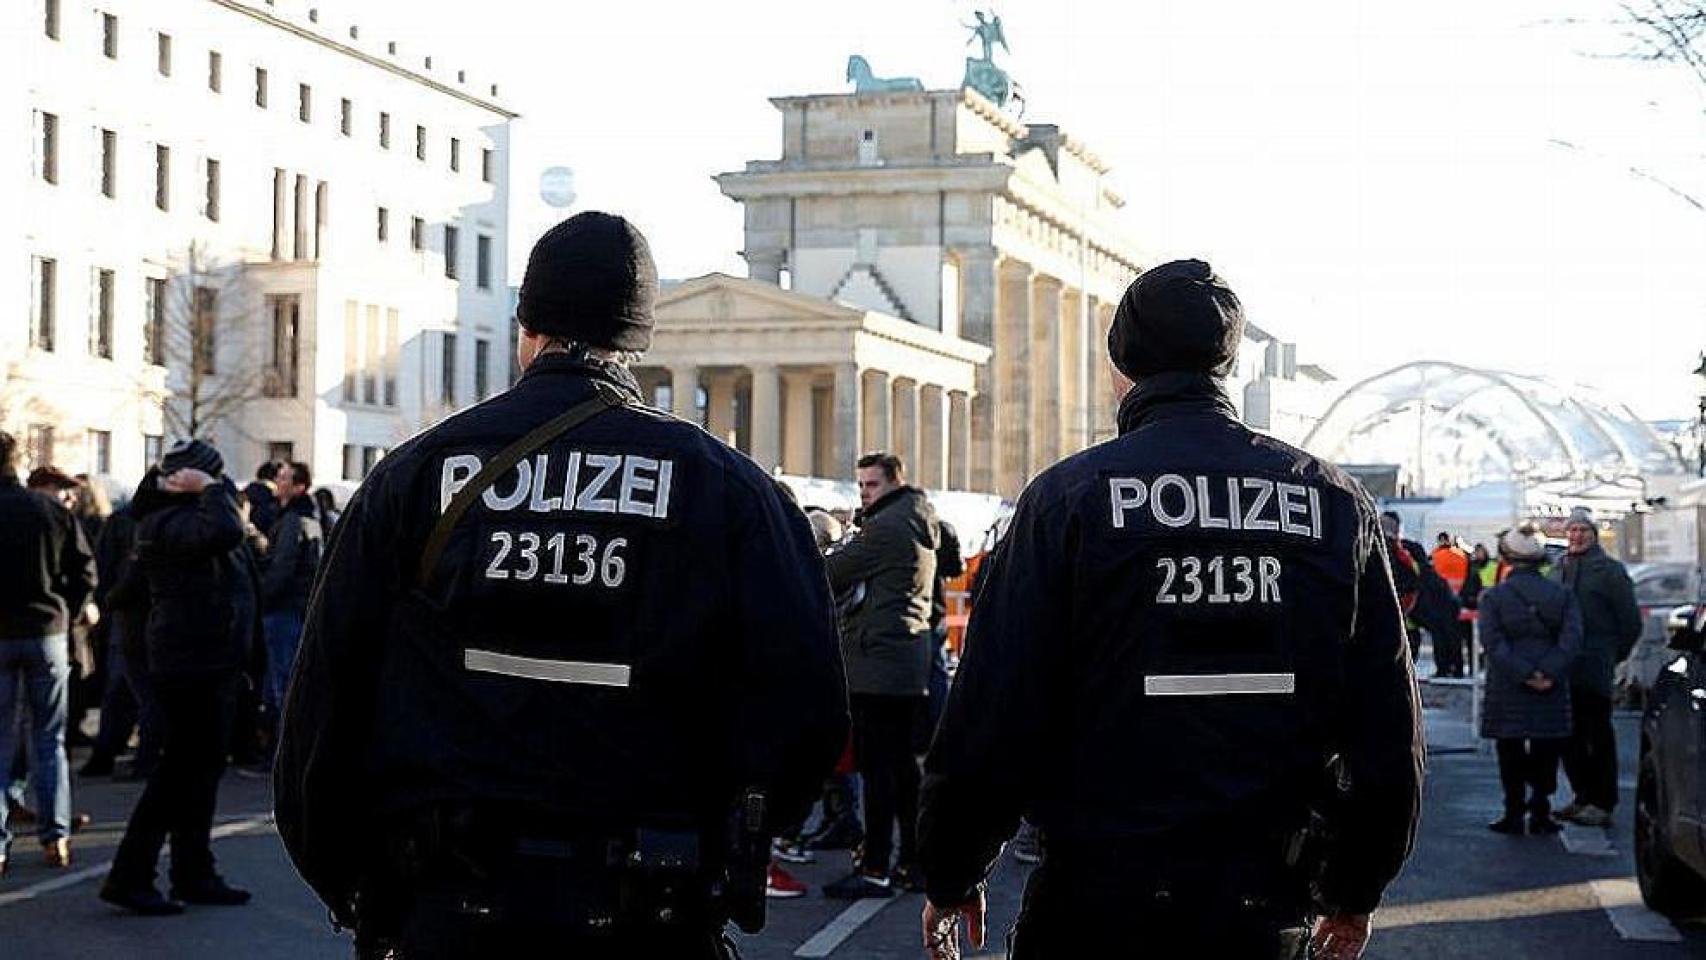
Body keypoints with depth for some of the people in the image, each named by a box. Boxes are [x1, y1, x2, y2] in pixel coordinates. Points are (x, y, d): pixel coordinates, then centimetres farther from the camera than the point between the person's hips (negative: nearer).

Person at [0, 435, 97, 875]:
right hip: (48, 634, 2)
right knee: (50, 739, 10)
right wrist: (62, 615, 9)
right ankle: (55, 836, 7)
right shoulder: (53, 509, -1)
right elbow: (85, 572, 0)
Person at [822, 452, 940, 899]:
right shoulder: (920, 525, 19)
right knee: (903, 763, 12)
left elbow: (832, 573, -7)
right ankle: (913, 862, 17)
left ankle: (875, 869, -7)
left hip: (878, 662, -10)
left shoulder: (887, 525, -11)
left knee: (877, 767, -8)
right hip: (910, 665, 10)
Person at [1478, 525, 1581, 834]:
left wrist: (1524, 674, -15)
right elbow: (1571, 639, -8)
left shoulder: (1493, 596, -3)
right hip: (1552, 692, 2)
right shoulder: (1562, 595, 3)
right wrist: (1548, 672, -13)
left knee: (1511, 751, 7)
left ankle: (1514, 814, 8)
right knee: (1546, 751, 11)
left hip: (1507, 691, -2)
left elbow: (1493, 643, -13)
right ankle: (1540, 813, 12)